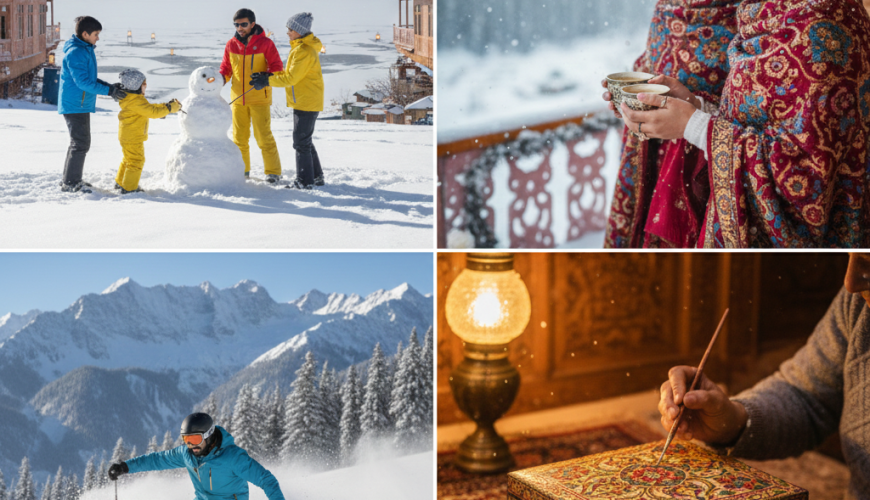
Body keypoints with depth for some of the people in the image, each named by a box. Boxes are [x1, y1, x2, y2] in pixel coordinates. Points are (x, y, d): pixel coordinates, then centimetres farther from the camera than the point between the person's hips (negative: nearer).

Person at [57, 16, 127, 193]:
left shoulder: (86, 50, 14)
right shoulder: (75, 53, -18)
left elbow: (90, 78, 19)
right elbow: (83, 82, -22)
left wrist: (110, 86, 6)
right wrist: (109, 91, -20)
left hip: (81, 105, 10)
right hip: (75, 105, -10)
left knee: (79, 143, 16)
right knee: (81, 143, -9)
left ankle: (70, 180, 25)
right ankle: (70, 183, -3)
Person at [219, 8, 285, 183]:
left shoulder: (265, 43, -7)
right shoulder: (231, 45, 5)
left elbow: (277, 66, -6)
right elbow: (226, 67, 15)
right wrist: (222, 77, -6)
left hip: (259, 98, -4)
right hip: (238, 97, 4)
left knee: (263, 135, -5)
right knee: (239, 136, 10)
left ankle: (273, 172, 3)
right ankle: (241, 170, 23)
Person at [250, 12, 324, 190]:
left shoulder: (304, 51, -19)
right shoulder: (301, 47, 14)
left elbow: (291, 78, -21)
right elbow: (291, 73, 15)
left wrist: (267, 81, -15)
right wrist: (268, 76, 4)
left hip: (306, 102, -10)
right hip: (305, 101, 10)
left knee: (301, 142, -5)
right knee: (305, 141, 17)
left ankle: (305, 181, 0)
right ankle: (316, 177, 24)